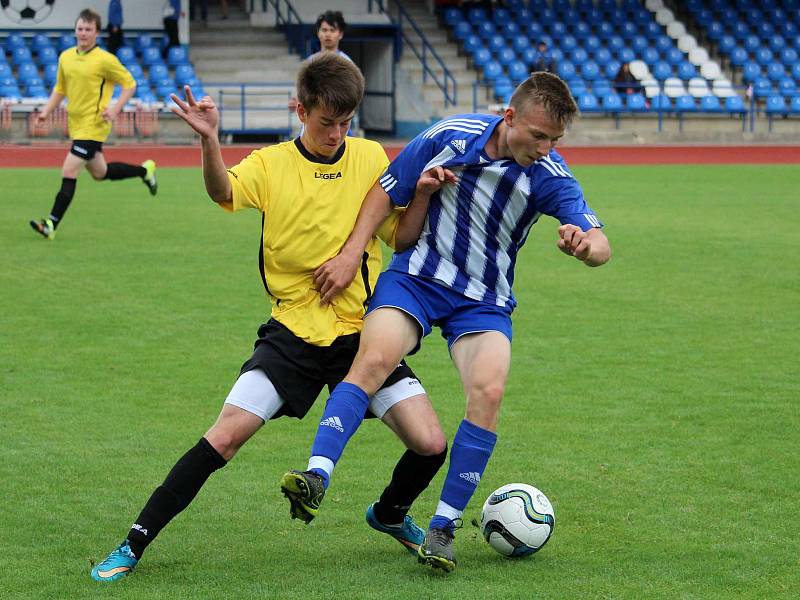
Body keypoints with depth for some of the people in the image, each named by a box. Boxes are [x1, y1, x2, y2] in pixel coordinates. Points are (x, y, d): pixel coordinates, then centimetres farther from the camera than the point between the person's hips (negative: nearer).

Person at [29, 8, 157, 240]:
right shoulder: (65, 57, 7)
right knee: (100, 172, 19)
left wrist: (115, 108, -18)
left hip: (94, 124, -7)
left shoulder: (105, 60, -12)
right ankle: (144, 171, 42)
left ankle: (51, 224, -10)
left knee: (69, 172, -13)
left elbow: (129, 84, -5)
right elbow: (60, 89, 19)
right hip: (76, 124, 8)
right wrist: (46, 111, 7)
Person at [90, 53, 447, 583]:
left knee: (431, 445, -8)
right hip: (294, 334, -2)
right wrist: (209, 141, -45)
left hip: (363, 331, 2)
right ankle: (134, 545, -1)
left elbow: (403, 237, 7)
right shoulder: (271, 165, -4)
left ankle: (390, 515, 26)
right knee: (225, 437, -14)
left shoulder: (371, 158, 4)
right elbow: (223, 193, -25)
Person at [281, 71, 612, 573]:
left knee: (488, 391, -22)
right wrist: (351, 255, -5)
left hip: (485, 300, 1)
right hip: (418, 275, 0)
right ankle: (317, 475, -36)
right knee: (374, 359, -27)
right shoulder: (450, 137, -12)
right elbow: (387, 192, 1)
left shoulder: (549, 174, -11)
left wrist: (584, 244, -44)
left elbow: (601, 244, -20)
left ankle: (444, 526, -11)